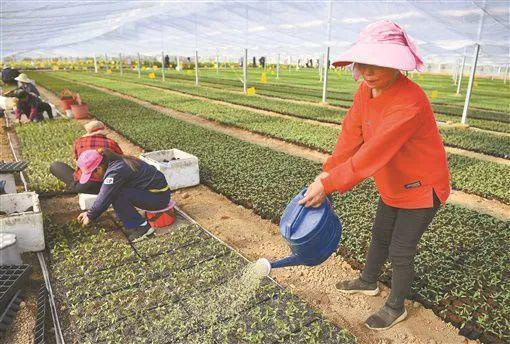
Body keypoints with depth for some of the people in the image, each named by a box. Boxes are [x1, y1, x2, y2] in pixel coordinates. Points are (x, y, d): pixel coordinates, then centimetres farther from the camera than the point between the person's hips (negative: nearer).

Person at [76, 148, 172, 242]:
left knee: (118, 195, -21)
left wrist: (90, 216, -2)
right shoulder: (117, 162, 6)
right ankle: (132, 224, 7)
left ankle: (142, 227, -9)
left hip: (160, 196, -9)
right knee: (113, 192, 2)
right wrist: (90, 212, 16)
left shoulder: (115, 171, -23)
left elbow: (104, 198, -17)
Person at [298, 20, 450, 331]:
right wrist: (327, 173, -20)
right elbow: (351, 134, -10)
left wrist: (327, 184, -38)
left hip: (422, 188, -8)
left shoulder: (409, 102, -35)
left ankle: (396, 308, 31)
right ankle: (368, 282, 48)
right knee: (380, 236, 23)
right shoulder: (367, 90, -8)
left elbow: (373, 153, -40)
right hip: (393, 186, 8)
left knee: (400, 252, 5)